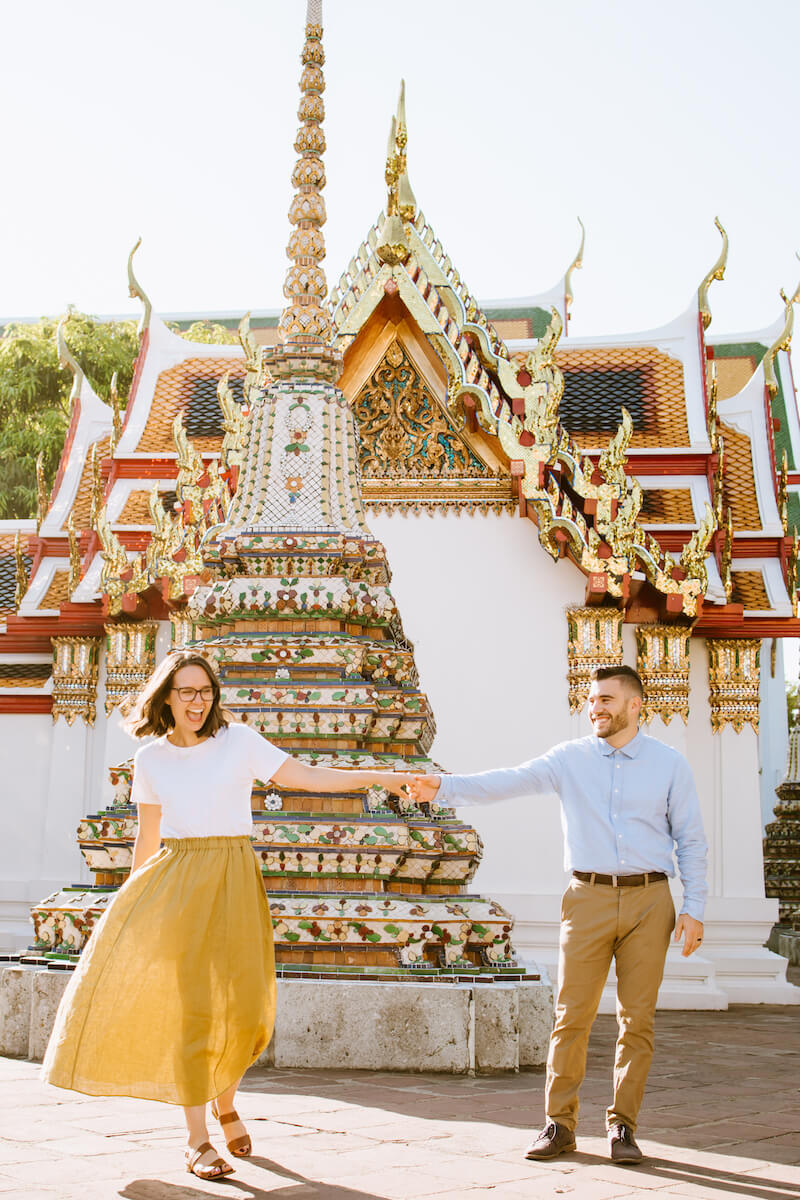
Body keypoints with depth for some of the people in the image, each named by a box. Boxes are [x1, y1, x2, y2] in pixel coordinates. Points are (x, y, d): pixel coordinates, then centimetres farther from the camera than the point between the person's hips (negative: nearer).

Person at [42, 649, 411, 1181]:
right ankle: (197, 1140, 2)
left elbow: (305, 776, -6)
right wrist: (132, 903, 19)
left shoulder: (239, 741, -1)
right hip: (176, 881, 1)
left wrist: (377, 776, -16)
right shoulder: (150, 759, 6)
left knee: (246, 1006, -2)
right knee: (192, 1003, -8)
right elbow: (148, 837, 15)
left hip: (234, 881, 0)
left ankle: (225, 1101, 29)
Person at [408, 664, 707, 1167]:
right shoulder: (570, 758, 4)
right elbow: (510, 781, -7)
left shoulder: (670, 764, 5)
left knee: (638, 1020, 3)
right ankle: (560, 1124, 9)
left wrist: (694, 908, 0)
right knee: (572, 1016, -2)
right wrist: (445, 787, -20)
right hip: (590, 898, 0)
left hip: (649, 900, 0)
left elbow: (691, 840, 7)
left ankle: (623, 1126, 15)